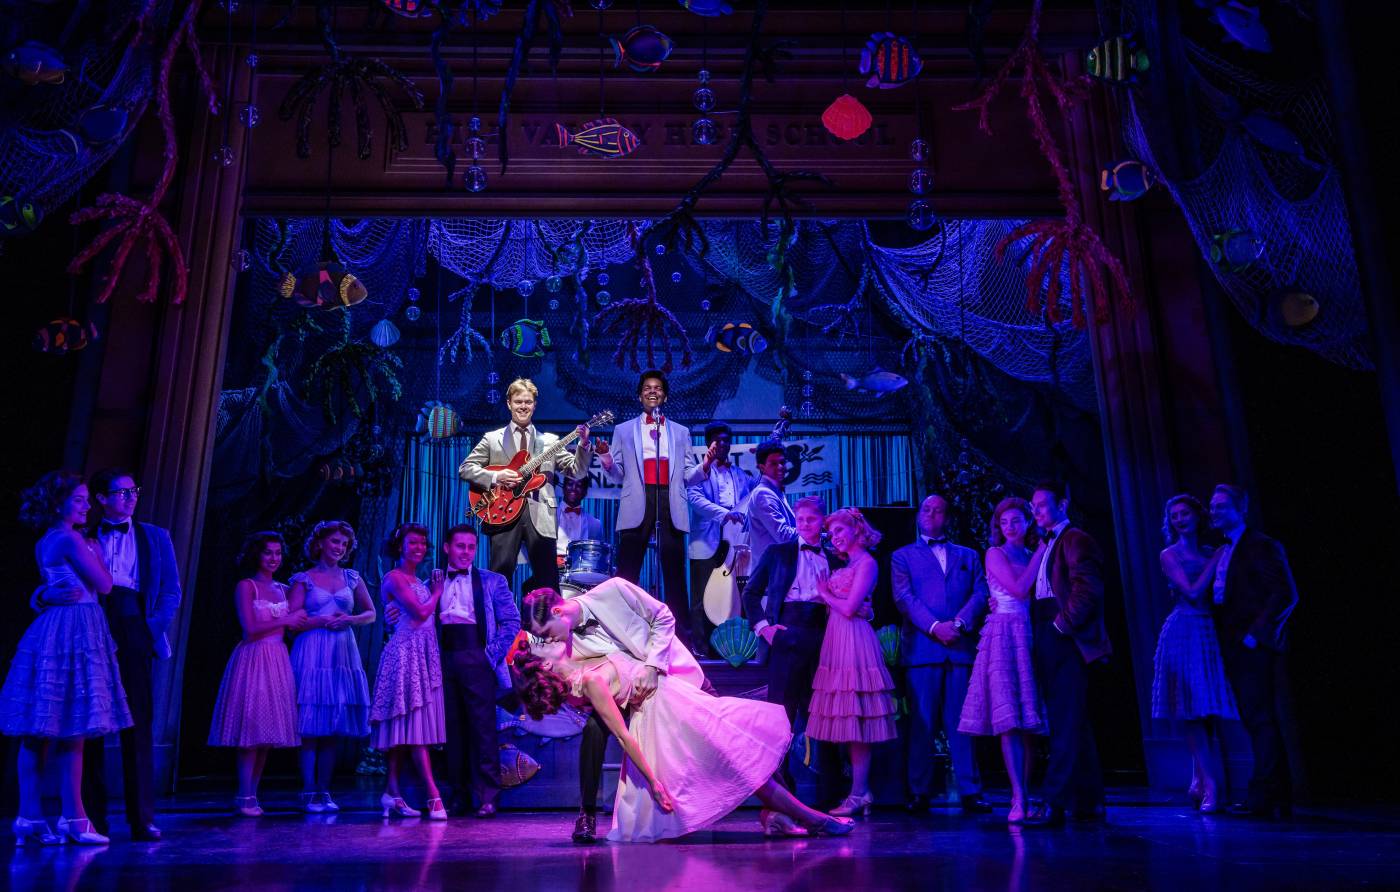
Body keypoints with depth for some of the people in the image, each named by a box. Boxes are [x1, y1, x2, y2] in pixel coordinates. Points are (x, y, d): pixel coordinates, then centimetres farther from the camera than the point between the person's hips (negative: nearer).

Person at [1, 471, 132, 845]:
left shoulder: (44, 544, 17)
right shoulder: (72, 540, -11)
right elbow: (104, 585, -8)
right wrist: (94, 549, 4)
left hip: (52, 631, 9)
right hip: (75, 632, -9)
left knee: (40, 731, 8)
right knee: (72, 729, -5)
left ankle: (31, 817, 11)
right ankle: (73, 819, -1)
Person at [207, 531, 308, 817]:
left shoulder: (282, 589, 15)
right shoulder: (246, 586, -3)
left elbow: (292, 629, 14)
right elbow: (250, 629, -12)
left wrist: (299, 621, -6)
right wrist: (285, 620, -8)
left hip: (278, 661, 6)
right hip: (253, 660, -6)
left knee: (268, 729, 6)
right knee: (251, 729, -6)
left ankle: (252, 794, 12)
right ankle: (244, 797, -1)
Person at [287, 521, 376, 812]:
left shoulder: (352, 578, 12)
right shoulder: (304, 579, 3)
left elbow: (370, 613, 15)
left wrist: (350, 619, -3)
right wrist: (323, 620, -12)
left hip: (343, 654, 3)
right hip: (312, 654, -3)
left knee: (334, 726, 4)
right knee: (311, 727, -4)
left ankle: (324, 791, 10)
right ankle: (309, 792, 2)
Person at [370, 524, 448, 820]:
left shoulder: (419, 581, 19)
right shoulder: (394, 577, -6)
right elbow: (421, 613, -14)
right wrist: (437, 592, 1)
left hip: (424, 655, 8)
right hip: (407, 653, -8)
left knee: (406, 728, 8)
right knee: (415, 726, -10)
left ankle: (392, 794, 13)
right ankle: (433, 795, -13)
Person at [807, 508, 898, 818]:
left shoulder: (867, 563, -8)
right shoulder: (848, 565, 19)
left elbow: (849, 609, -15)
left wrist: (825, 593, -1)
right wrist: (828, 594, 3)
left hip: (854, 641, -9)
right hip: (838, 641, 9)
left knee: (855, 720, -7)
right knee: (849, 721, 8)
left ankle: (859, 795, -2)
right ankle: (861, 792, 13)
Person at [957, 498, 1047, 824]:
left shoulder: (1033, 556, 18)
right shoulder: (995, 554, 3)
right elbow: (1019, 590, -10)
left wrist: (1044, 552, 3)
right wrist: (1039, 555, -2)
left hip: (1029, 636, 5)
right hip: (1004, 635, -5)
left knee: (1029, 719, 2)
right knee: (1010, 720, -11)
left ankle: (1023, 795, 9)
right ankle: (1018, 800, -13)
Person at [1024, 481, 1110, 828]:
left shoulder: (1076, 540, -5)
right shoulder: (1047, 546, 22)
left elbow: (1088, 588, -17)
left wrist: (1063, 623, -17)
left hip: (1067, 641, -9)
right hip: (1049, 645, 9)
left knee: (1066, 725, -10)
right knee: (1074, 725, 13)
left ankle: (1054, 804, -13)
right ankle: (1089, 802, 20)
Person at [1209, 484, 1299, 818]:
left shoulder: (1262, 546, -7)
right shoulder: (1222, 551, 17)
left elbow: (1286, 595, -14)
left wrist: (1255, 633, -17)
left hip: (1255, 647, -8)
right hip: (1234, 649, 8)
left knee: (1261, 719, -6)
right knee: (1256, 720, 12)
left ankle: (1262, 797, -2)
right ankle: (1280, 796, 21)